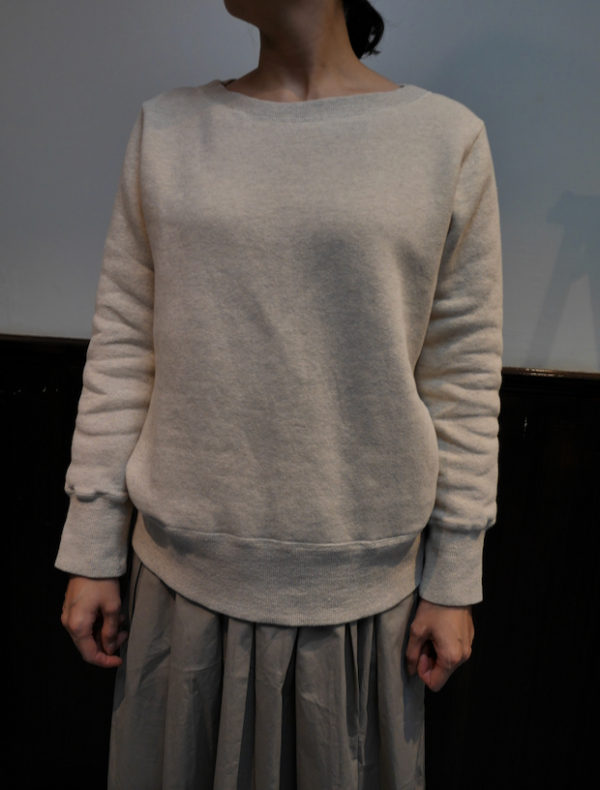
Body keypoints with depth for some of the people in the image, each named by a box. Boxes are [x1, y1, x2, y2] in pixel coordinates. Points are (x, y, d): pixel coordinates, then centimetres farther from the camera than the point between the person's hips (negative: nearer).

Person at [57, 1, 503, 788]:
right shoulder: (167, 127, 2)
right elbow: (122, 346, 1)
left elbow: (464, 377, -3)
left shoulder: (447, 138, -4)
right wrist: (92, 552, 3)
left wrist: (455, 580, 0)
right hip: (186, 573, 2)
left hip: (358, 584, -1)